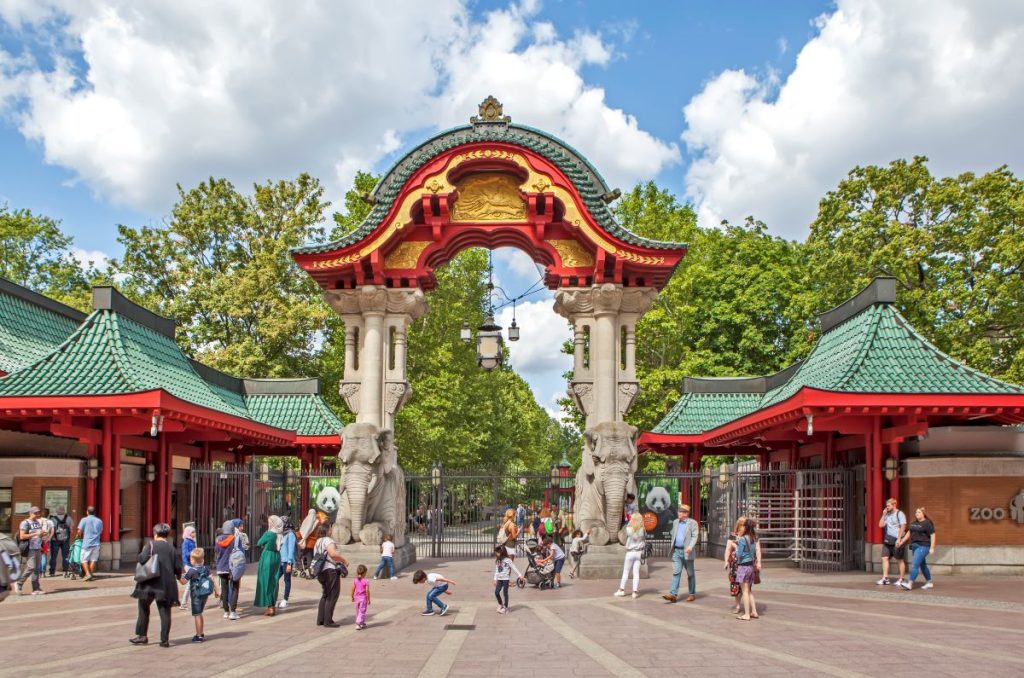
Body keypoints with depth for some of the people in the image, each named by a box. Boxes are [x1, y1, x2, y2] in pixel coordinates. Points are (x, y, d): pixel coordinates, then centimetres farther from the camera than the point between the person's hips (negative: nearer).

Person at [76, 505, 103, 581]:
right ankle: (91, 574, 10)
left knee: (84, 559, 2)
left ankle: (87, 574, -12)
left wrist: (80, 537, 14)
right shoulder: (99, 521, 8)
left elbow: (79, 531, -6)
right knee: (93, 559, 10)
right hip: (96, 543, 3)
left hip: (87, 543, -3)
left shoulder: (84, 520, -2)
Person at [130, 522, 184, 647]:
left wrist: (142, 552, 7)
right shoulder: (171, 548, 7)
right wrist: (179, 577, 27)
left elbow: (142, 559, -15)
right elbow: (178, 566, 7)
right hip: (167, 584, 3)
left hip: (151, 582, -3)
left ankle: (142, 635, 17)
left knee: (144, 608, 15)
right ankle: (165, 640, 2)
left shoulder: (151, 545, -5)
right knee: (165, 611, 4)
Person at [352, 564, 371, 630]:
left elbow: (353, 589, 0)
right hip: (363, 598, -4)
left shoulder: (355, 580, -1)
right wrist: (368, 599, -6)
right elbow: (367, 591, -14)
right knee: (362, 612, 0)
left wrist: (352, 597, 13)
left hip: (357, 598, 4)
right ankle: (358, 624, -11)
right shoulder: (366, 581, -12)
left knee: (358, 611, 18)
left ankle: (363, 623, 28)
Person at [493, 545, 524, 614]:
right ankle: (500, 604, 18)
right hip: (499, 579, 5)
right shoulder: (497, 561, 10)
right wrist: (495, 579, 18)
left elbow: (514, 568, -8)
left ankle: (505, 608, 8)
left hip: (505, 579, -5)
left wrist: (520, 575, -11)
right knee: (496, 592, -4)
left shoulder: (507, 560, -9)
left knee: (505, 593, -1)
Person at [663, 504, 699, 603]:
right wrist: (672, 548, 15)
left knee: (690, 574, 7)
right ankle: (673, 594, -11)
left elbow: (695, 536, -12)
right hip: (676, 551, 4)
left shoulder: (693, 523, -4)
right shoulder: (676, 522, 14)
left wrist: (690, 547, -27)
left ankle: (692, 594, 18)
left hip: (686, 551, -4)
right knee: (676, 572, -5)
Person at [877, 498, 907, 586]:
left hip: (896, 541, -7)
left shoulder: (900, 514, -7)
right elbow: (881, 525, 12)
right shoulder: (887, 515, 14)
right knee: (885, 558, 2)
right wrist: (883, 514, 3)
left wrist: (899, 539, -20)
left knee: (900, 560, 2)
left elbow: (903, 527, -14)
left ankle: (902, 579, 8)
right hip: (887, 541, 7)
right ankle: (885, 578, 4)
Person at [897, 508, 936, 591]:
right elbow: (909, 533, 24)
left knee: (914, 564, -16)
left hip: (923, 546, -8)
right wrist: (901, 542, 20)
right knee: (922, 565, 15)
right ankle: (929, 583, 26)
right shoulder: (914, 523, 15)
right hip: (915, 546, 8)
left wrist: (932, 548, -17)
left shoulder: (927, 523, -8)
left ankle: (910, 584, -20)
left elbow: (932, 535, -12)